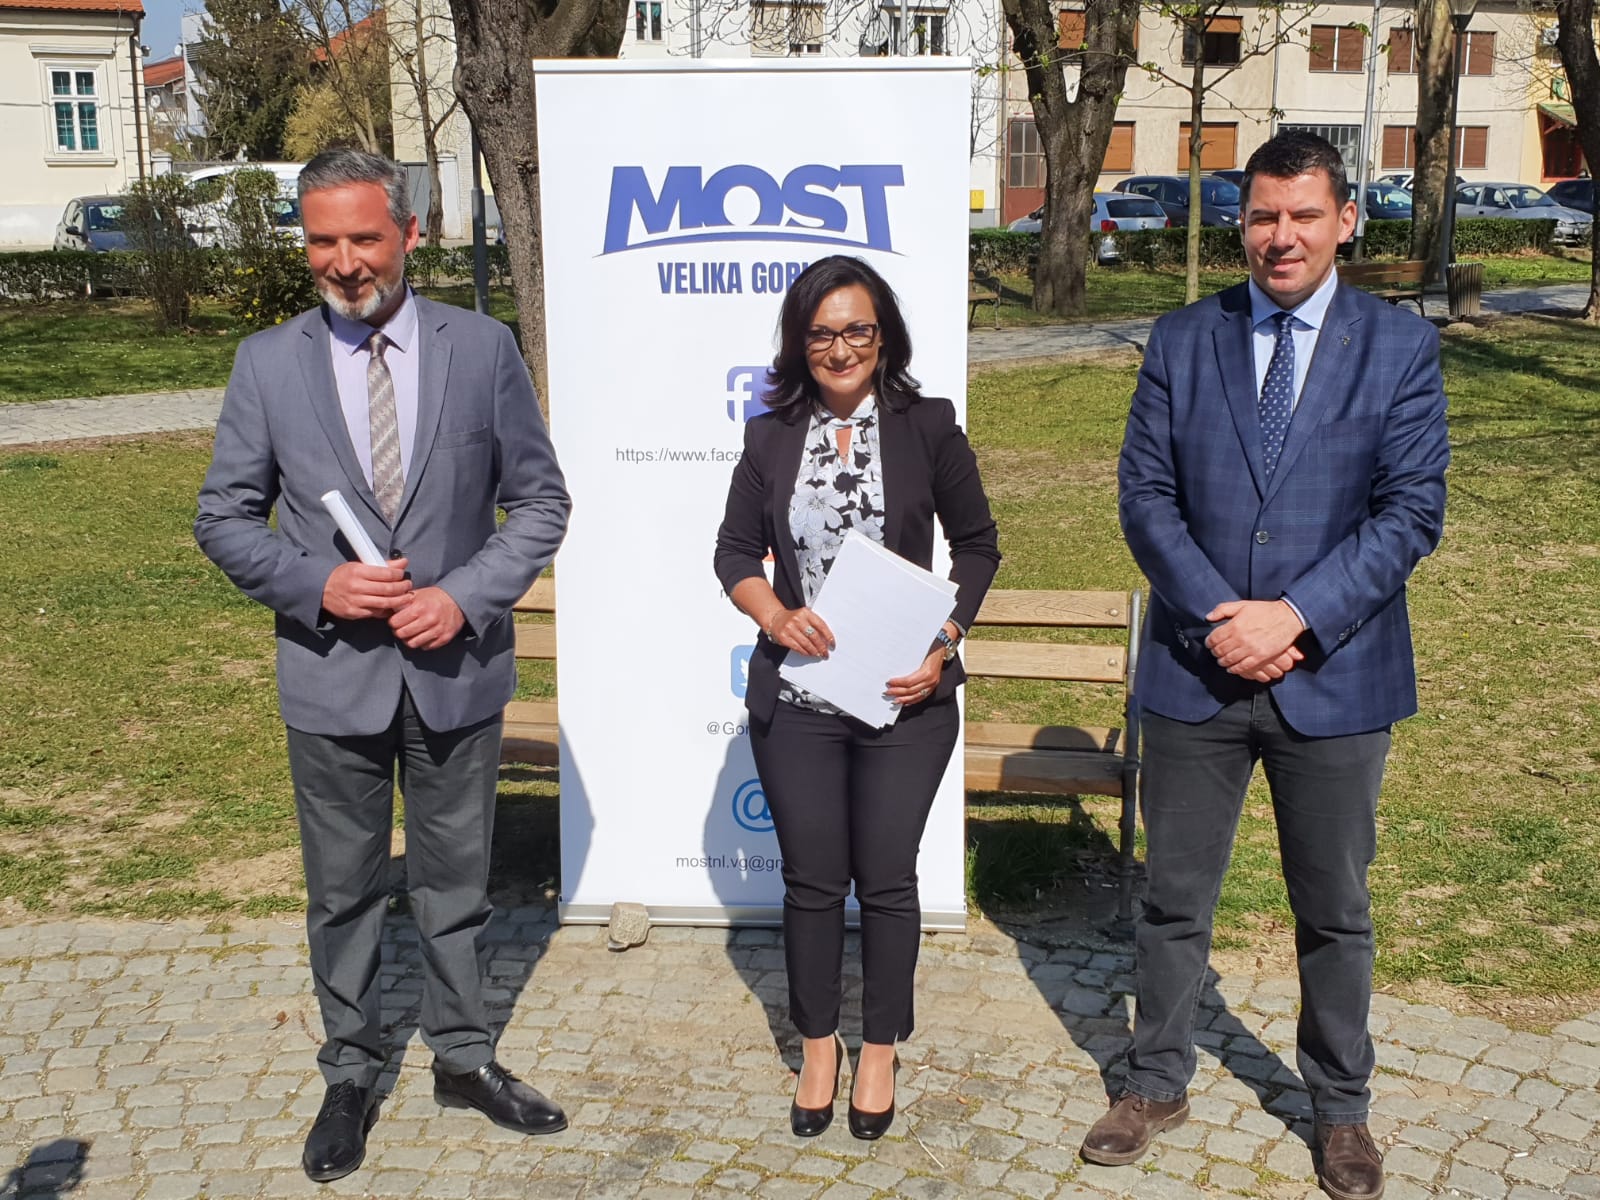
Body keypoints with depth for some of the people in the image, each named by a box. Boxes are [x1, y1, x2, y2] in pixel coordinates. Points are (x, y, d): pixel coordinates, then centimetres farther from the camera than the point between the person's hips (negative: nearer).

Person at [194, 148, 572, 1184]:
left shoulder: (483, 347, -4)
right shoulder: (267, 363, -3)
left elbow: (541, 499, 0)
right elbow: (225, 518, 2)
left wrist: (468, 596, -14)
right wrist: (316, 584, -15)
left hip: (456, 670, 0)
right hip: (331, 677, 0)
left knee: (455, 881, 15)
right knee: (343, 892, 14)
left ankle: (465, 1059, 34)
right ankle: (351, 1076, 33)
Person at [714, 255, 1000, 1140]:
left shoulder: (928, 427, -1)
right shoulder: (770, 438, 4)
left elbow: (976, 545, 4)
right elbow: (735, 551, 8)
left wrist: (944, 643, -9)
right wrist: (775, 613, -12)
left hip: (905, 699, -1)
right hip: (797, 697, 2)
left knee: (887, 879, 8)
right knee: (811, 879, 11)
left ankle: (879, 1050, 27)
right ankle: (818, 1045, 31)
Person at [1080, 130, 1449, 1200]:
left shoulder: (1401, 347, -1)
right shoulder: (1182, 341, 3)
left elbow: (1411, 511, -7)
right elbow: (1146, 496, -2)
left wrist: (1294, 616, -18)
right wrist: (1222, 619, -14)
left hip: (1333, 676, -1)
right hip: (1196, 670, 1)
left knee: (1336, 911, 14)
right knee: (1176, 899, 13)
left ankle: (1341, 1107, 33)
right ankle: (1159, 1084, 32)